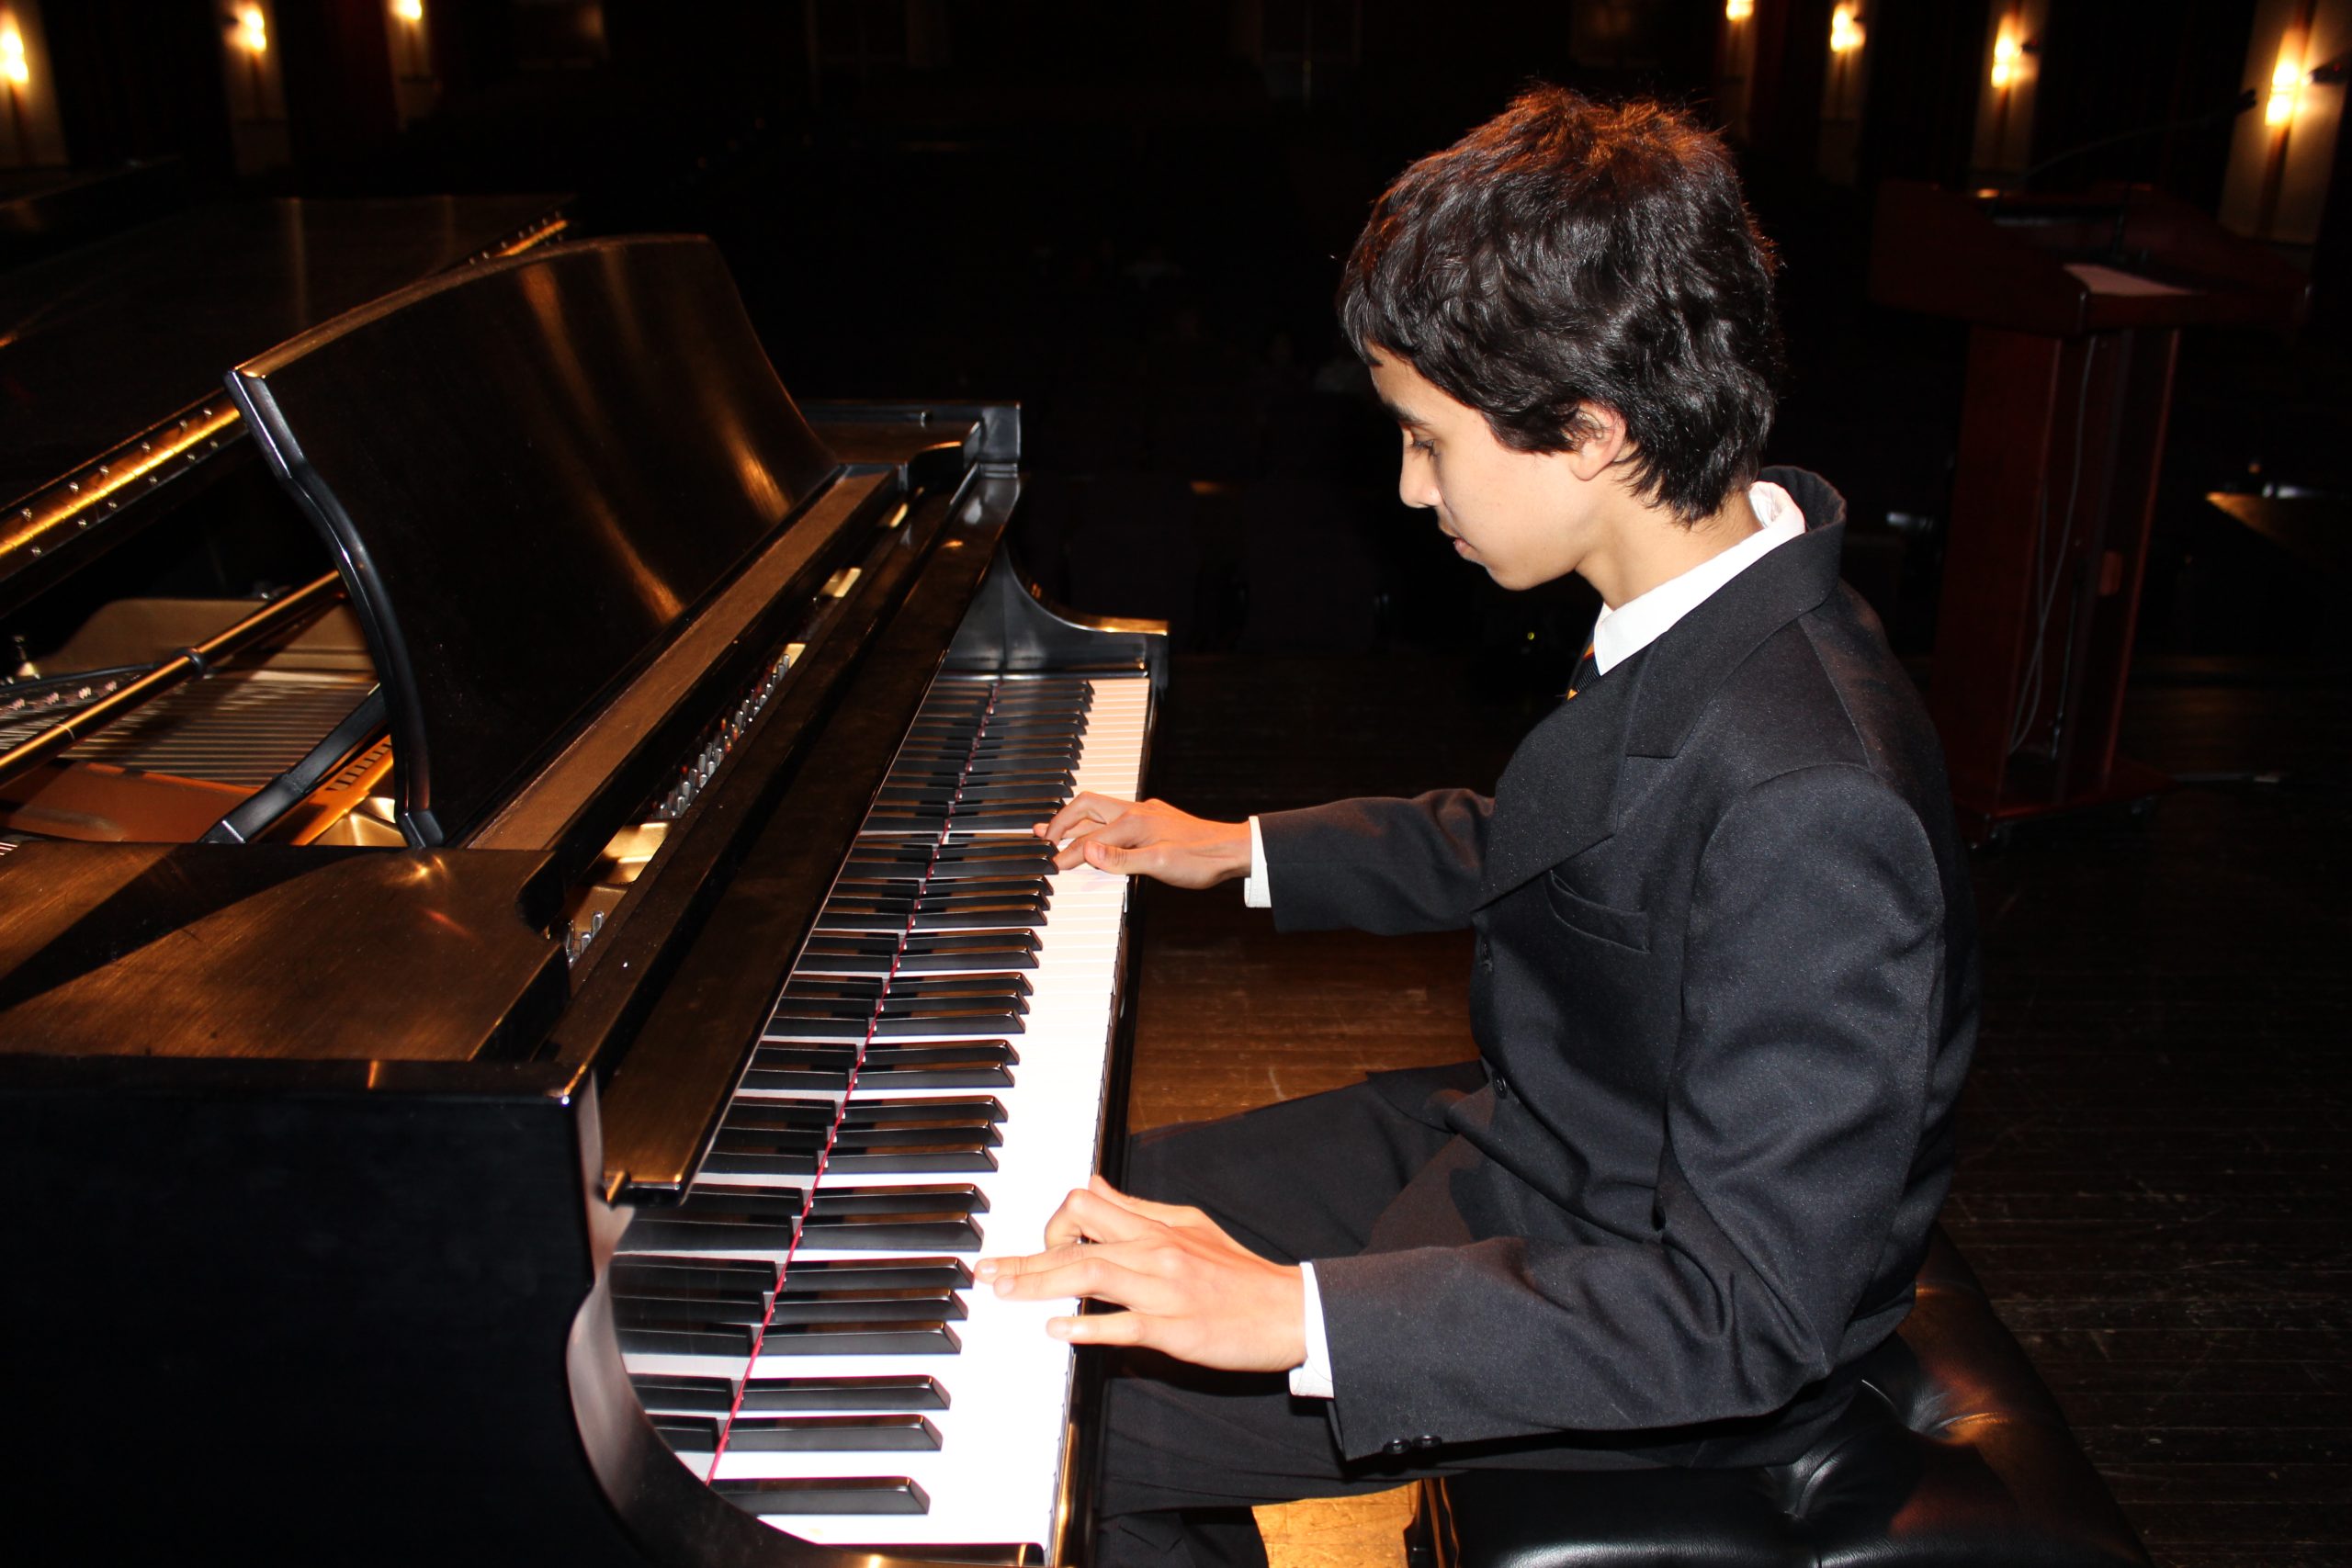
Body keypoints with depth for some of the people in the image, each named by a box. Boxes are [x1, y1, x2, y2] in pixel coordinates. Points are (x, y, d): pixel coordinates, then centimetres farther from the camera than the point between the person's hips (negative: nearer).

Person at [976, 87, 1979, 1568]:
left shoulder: (1810, 804, -36)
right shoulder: (1704, 605, -7)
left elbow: (1750, 1312, -33)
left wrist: (1303, 1316, -37)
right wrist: (1242, 850, 18)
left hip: (1666, 1368, -8)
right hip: (1529, 1131, 8)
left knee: (1078, 1418, -7)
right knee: (1107, 1218, 14)